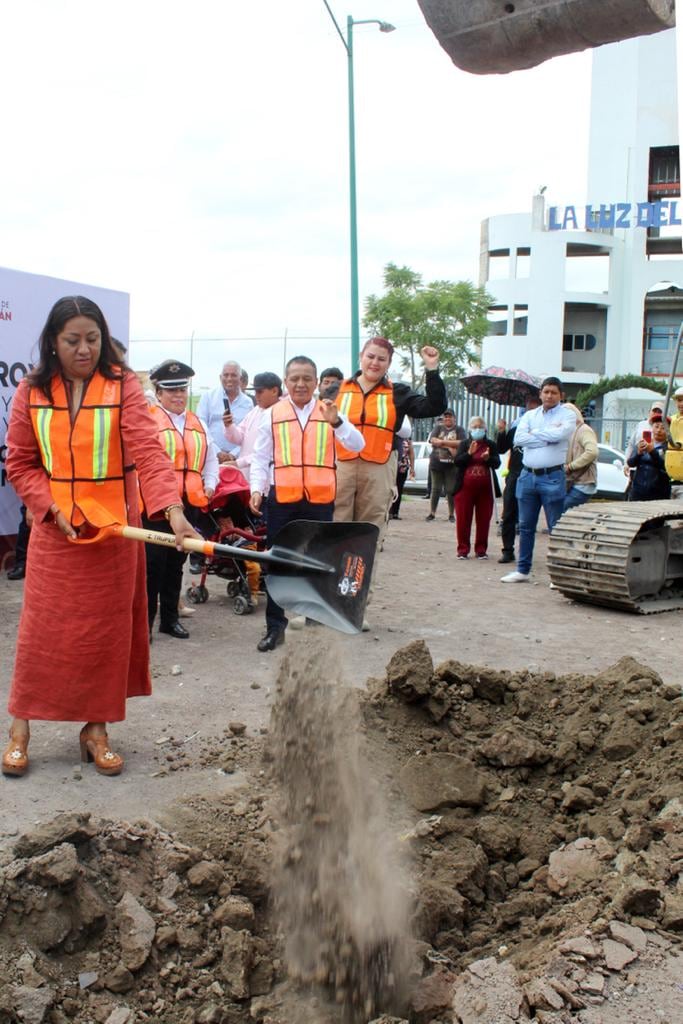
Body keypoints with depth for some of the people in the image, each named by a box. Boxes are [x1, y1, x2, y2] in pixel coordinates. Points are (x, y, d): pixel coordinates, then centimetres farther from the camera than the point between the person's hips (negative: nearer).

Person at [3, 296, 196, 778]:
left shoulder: (122, 385, -8)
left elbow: (149, 451, -20)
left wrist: (173, 510, -34)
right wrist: (54, 508, -11)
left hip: (114, 530, -1)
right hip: (55, 530, 1)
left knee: (107, 630, 7)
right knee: (43, 628, 5)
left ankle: (96, 727, 21)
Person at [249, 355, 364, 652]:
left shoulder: (329, 412, 7)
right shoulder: (272, 415, 7)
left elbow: (357, 446, -4)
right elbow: (261, 458, 7)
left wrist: (336, 421, -18)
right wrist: (257, 489, -5)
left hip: (320, 500, 0)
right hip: (281, 499, 0)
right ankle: (275, 626, 13)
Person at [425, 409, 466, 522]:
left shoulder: (459, 430, 5)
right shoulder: (438, 428, 10)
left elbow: (461, 443, -12)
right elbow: (433, 440, -6)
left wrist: (443, 442, -15)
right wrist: (450, 446, -16)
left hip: (452, 465, -1)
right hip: (436, 463, 1)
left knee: (451, 490, 0)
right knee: (436, 489, 5)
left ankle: (451, 514, 11)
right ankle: (432, 513, 11)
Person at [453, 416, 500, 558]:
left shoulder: (491, 445, 10)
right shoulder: (464, 444, 8)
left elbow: (497, 463, 1)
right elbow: (457, 462, -3)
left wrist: (488, 458, -19)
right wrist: (469, 453, -19)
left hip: (485, 488, 1)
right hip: (465, 487, -1)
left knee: (484, 520, 3)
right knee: (463, 519, 0)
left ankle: (481, 549, 12)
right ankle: (463, 549, 8)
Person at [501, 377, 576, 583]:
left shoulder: (567, 415, 1)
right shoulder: (529, 415, 12)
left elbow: (559, 434, -19)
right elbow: (519, 439, -4)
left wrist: (535, 433, -4)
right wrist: (547, 438, -9)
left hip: (552, 477, -4)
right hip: (527, 475, 4)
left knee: (556, 528, -1)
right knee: (525, 526, 10)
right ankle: (523, 570, 20)